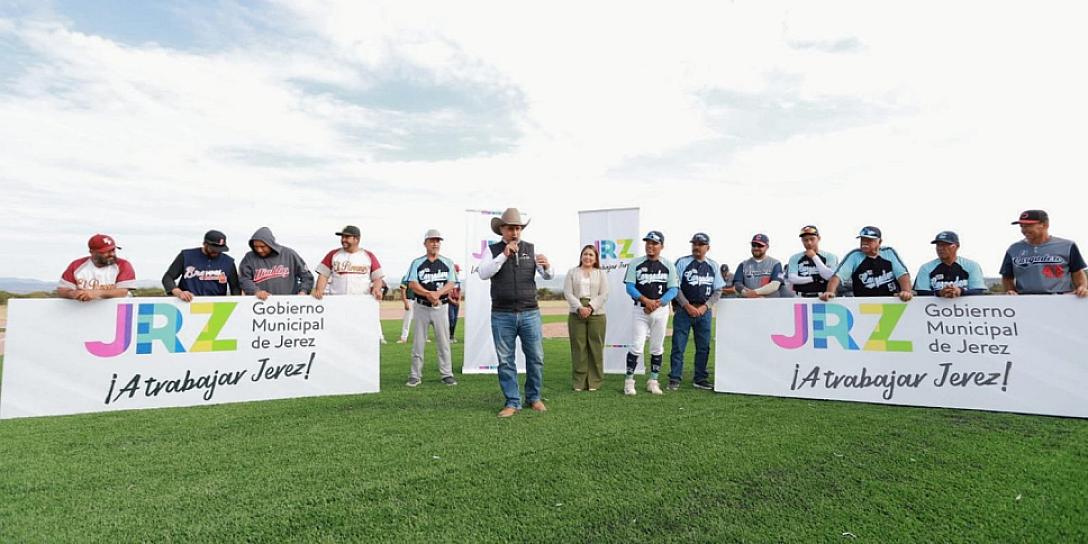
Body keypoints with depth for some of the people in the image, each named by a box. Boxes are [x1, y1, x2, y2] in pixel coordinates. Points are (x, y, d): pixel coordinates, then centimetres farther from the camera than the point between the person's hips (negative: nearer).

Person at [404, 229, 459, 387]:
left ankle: (447, 374, 10)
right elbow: (412, 284, -6)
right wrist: (429, 294, -21)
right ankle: (415, 375, 11)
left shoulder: (447, 263, 7)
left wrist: (437, 293, -20)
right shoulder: (417, 263, 5)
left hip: (441, 307, 0)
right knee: (418, 342, 4)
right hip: (421, 307, 0)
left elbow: (451, 284, -2)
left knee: (443, 342, 3)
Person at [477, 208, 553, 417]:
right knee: (506, 361, 4)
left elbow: (547, 276, 3)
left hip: (530, 313, 1)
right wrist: (504, 255, -17)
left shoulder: (531, 249, 8)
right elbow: (483, 273, -9)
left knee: (536, 358, 5)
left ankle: (534, 398, 22)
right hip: (502, 315, -1)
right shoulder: (493, 250, 5)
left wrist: (546, 267, -21)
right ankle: (512, 402, 15)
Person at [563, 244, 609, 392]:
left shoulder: (601, 273, 10)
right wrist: (579, 308, -14)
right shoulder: (572, 272, 10)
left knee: (595, 348, 0)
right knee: (578, 348, 1)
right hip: (576, 314, 0)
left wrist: (590, 307, -14)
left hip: (597, 314, 0)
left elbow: (604, 295, 0)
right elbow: (567, 293, 0)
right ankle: (579, 382, 8)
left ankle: (594, 382, 9)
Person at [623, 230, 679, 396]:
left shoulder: (668, 266, 4)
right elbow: (630, 287, -4)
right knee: (636, 346, -5)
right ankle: (629, 380, 6)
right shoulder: (635, 264, 2)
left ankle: (653, 381, 19)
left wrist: (657, 303, -16)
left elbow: (673, 290, -2)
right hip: (640, 309, -1)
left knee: (657, 348, 9)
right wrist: (645, 300, -19)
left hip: (661, 310, 2)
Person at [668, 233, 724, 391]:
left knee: (703, 347, 8)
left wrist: (704, 307, -6)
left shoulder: (713, 266, 10)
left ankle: (700, 379, 19)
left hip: (704, 311, 3)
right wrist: (688, 306, -12)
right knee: (678, 346, -3)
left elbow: (718, 290, 8)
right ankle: (674, 379, 4)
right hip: (683, 310, -3)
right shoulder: (682, 263, 1)